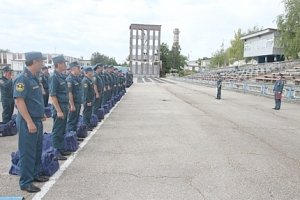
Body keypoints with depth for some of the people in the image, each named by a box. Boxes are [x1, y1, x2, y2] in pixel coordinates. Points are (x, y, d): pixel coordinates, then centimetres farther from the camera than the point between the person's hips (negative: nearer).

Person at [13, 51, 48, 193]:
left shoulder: (34, 78, 11)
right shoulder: (22, 78, -17)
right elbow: (19, 101, -22)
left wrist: (41, 114, 21)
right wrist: (29, 122, -24)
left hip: (37, 120, 9)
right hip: (28, 122, -9)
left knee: (37, 150, 18)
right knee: (27, 152, 1)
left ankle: (35, 174, 33)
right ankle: (25, 182, 13)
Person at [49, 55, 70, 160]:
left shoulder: (62, 76, 12)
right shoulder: (54, 77, -15)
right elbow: (53, 96, -19)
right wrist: (58, 111, -21)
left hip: (64, 107, 9)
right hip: (59, 108, -9)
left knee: (62, 131, 17)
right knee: (57, 132, 0)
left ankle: (61, 149, 28)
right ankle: (56, 152, 9)